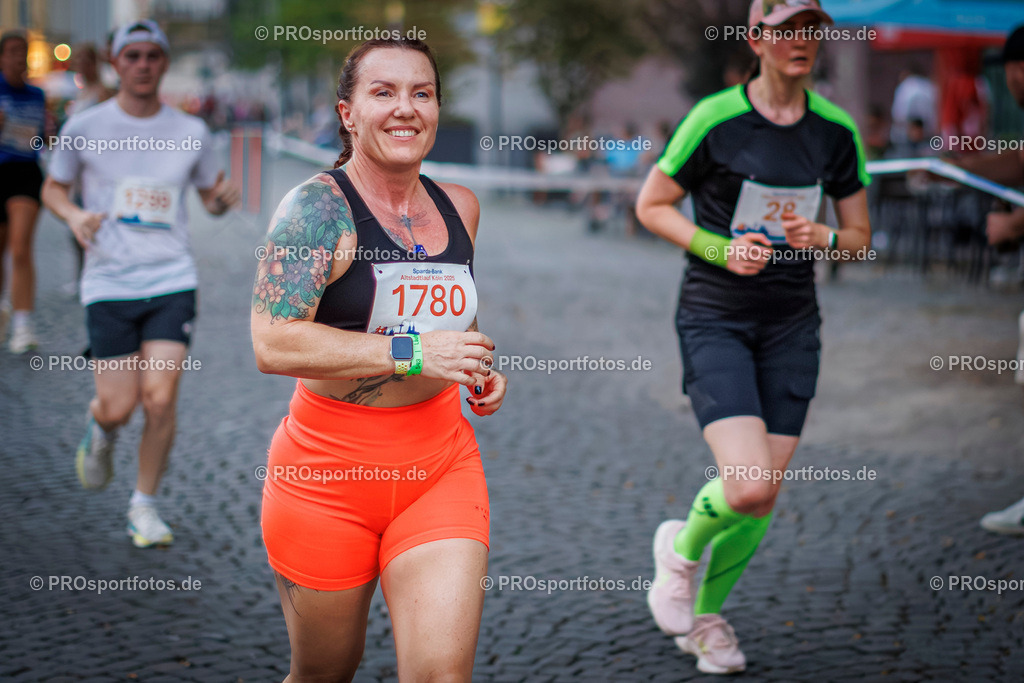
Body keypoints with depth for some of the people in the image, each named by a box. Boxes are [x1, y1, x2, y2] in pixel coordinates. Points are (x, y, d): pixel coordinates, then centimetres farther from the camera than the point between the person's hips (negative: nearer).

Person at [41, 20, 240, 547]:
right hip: (109, 283, -1)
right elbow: (53, 188, 13)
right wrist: (73, 214, -9)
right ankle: (99, 431, 35)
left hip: (172, 280, 1)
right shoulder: (84, 128, 2)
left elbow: (211, 196, 18)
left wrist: (225, 197, -6)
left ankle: (144, 506, 10)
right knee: (118, 407, -4)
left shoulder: (190, 133, 6)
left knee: (160, 399, -10)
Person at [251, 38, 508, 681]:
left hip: (442, 461, 4)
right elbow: (274, 343, -23)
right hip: (330, 468, -4)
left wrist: (482, 368, 8)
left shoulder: (460, 207, 8)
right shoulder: (317, 207, -11)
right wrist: (413, 353, -24)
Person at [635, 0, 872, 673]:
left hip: (792, 324, 4)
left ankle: (706, 615, 30)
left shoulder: (837, 130, 3)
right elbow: (651, 205, -1)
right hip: (715, 319, -4)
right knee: (746, 487, -19)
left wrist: (822, 237, -11)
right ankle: (681, 549, 16)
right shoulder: (714, 119, -10)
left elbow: (860, 233, 11)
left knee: (763, 503, 5)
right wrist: (719, 248, -15)